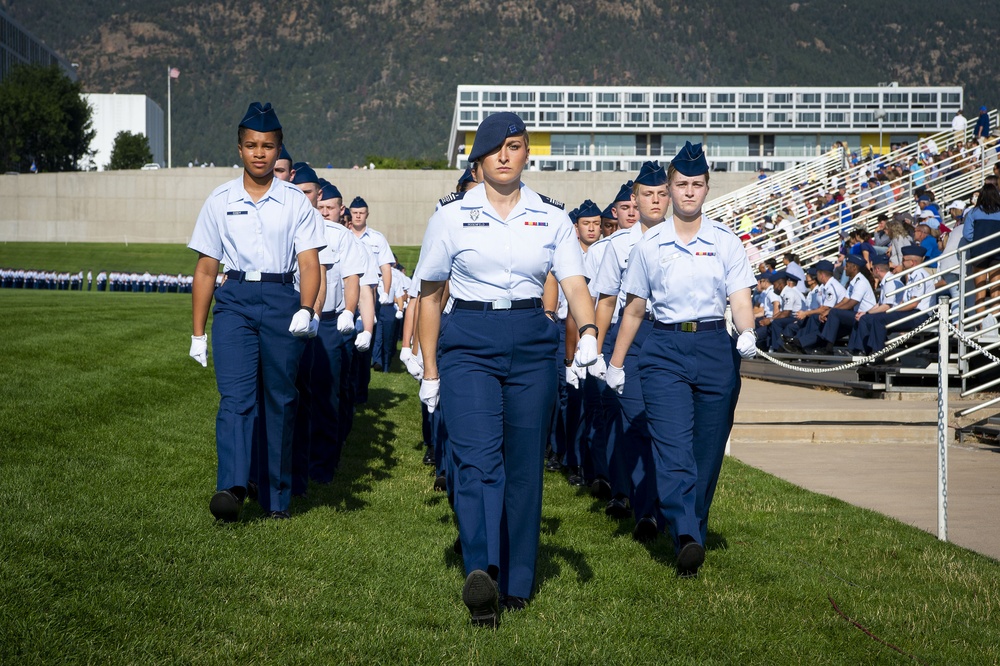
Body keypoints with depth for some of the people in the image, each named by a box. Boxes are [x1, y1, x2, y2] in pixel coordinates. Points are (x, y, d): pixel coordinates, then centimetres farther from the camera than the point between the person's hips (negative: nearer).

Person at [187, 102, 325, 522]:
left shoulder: (295, 202, 7)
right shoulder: (220, 201, 9)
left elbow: (310, 263, 0)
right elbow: (205, 269, 12)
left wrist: (305, 309, -19)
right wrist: (197, 333, 10)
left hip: (282, 301, 0)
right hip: (234, 301, 0)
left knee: (281, 401, 3)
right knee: (236, 396, -14)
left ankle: (277, 498, 12)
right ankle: (231, 489, -28)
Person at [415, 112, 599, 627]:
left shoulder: (552, 219, 7)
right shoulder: (451, 218, 4)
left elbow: (575, 285, 0)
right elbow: (430, 296, 9)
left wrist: (588, 330, -22)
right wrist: (430, 371, 6)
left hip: (531, 346, 2)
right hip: (469, 346, -2)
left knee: (524, 465, 5)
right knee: (478, 458, -17)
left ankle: (516, 584, 15)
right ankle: (481, 573, -31)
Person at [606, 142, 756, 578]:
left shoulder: (726, 242, 6)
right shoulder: (650, 245, 7)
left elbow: (740, 299, -1)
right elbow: (634, 309, 13)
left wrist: (747, 333, -21)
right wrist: (616, 362, 13)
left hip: (715, 349, 1)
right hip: (665, 350, -1)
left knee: (707, 451, 4)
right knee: (673, 446, -16)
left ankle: (694, 533, 19)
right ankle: (687, 539, -26)